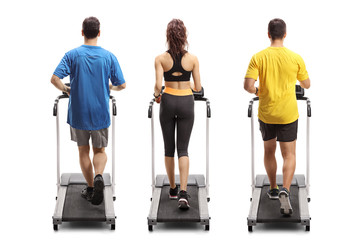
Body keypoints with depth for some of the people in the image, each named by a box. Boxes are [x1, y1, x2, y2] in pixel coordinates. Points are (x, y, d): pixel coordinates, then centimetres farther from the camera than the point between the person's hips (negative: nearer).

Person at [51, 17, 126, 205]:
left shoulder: (72, 55, -7)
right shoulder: (109, 57, -5)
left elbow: (55, 79, -16)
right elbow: (121, 85, -3)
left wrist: (66, 89, 4)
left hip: (78, 113, 0)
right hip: (100, 113, 0)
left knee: (83, 150, 17)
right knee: (100, 150, 14)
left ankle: (90, 188, 21)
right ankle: (98, 176, -15)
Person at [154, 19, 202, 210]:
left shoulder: (161, 59, -9)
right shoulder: (192, 59, -7)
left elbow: (158, 84, -16)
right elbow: (198, 87, -3)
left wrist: (156, 95, 6)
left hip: (168, 101, 0)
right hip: (186, 102, 0)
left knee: (169, 148, 15)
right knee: (183, 149, 1)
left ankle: (173, 189, 24)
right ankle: (183, 192, -15)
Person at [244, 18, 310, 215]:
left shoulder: (259, 57, -8)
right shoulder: (295, 58, -7)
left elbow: (248, 85, -14)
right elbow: (306, 84, 5)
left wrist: (257, 91, 8)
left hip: (266, 114, 1)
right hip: (288, 114, -1)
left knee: (269, 151, 21)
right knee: (289, 155, 2)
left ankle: (273, 189, 32)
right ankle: (285, 190, -19)